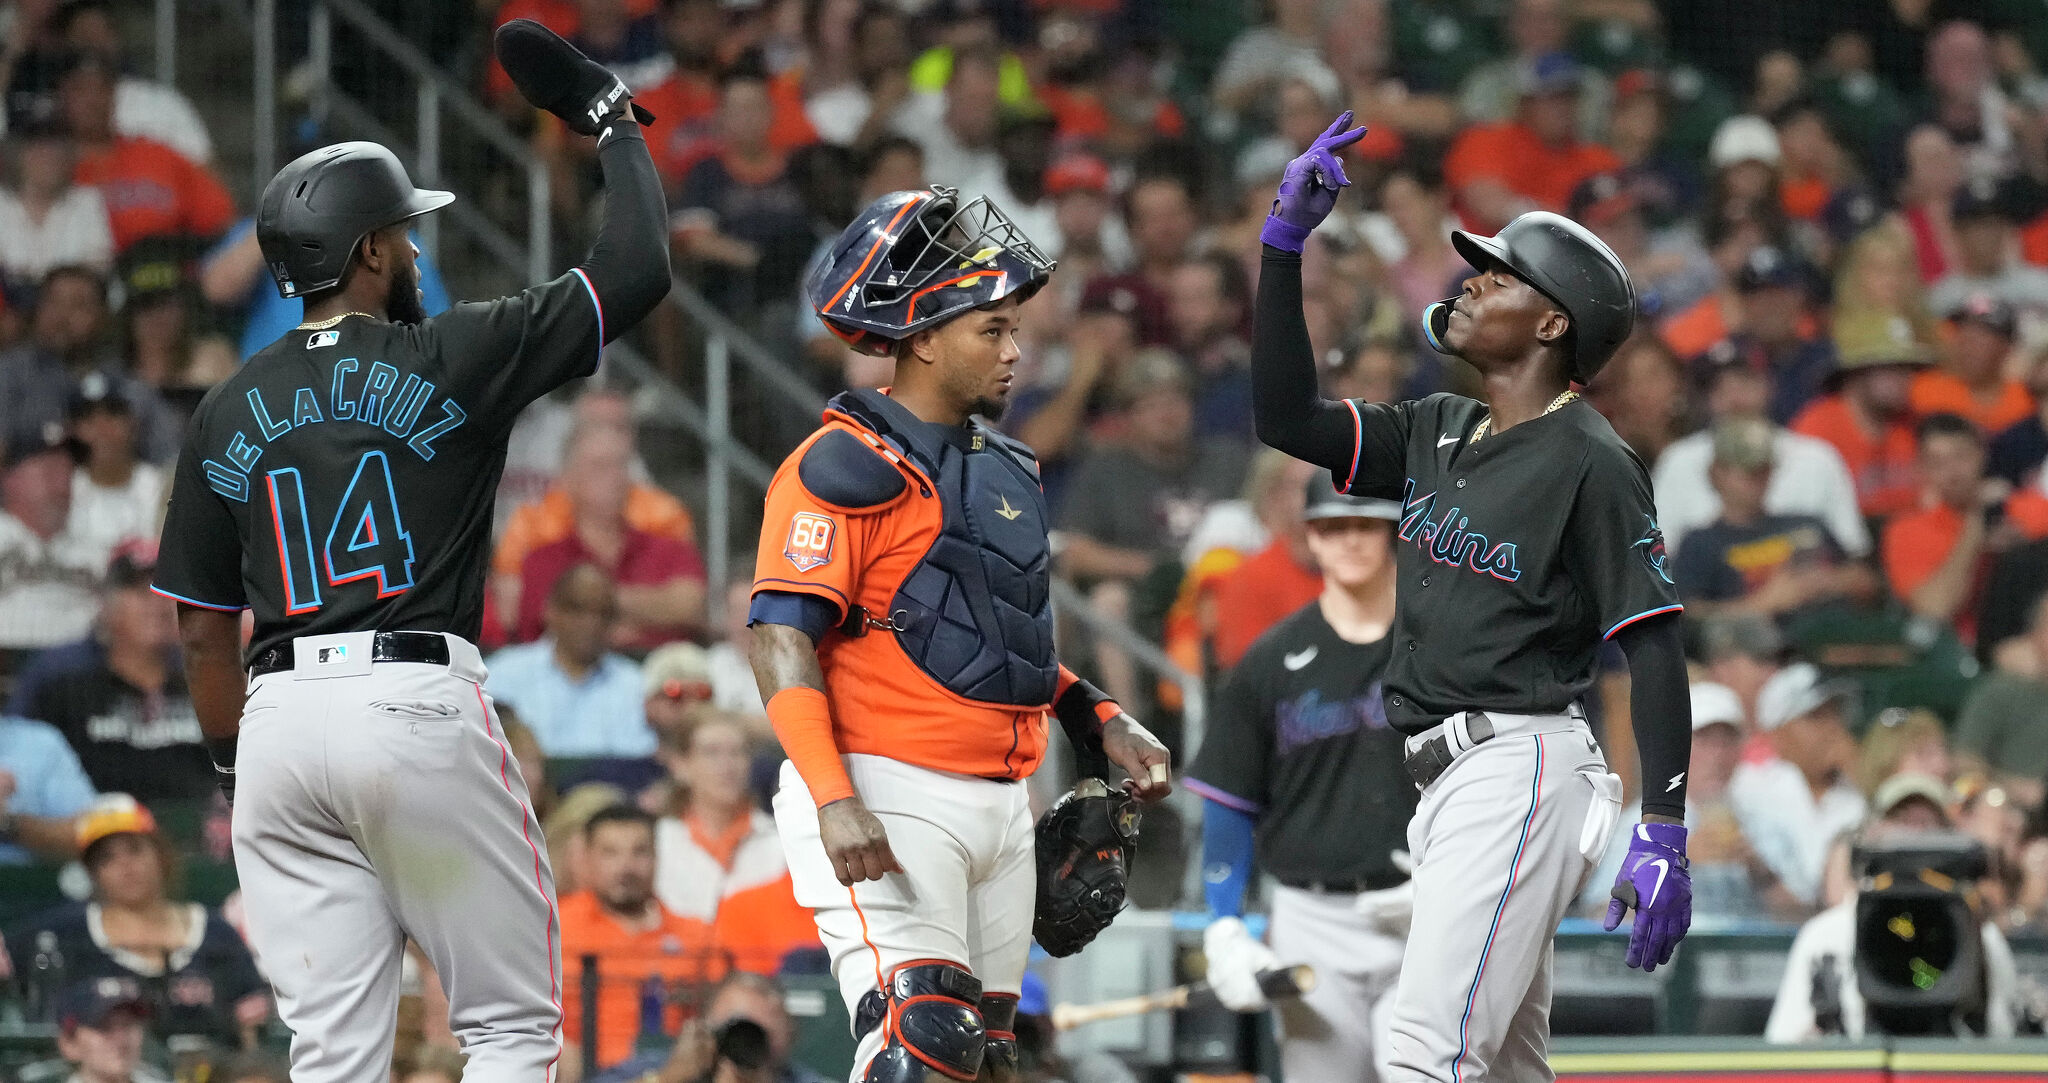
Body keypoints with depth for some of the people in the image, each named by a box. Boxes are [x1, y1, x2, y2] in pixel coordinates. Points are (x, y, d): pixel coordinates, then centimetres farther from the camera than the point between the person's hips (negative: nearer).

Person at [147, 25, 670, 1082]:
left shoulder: (227, 413, 11)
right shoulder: (451, 357, -1)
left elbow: (204, 632, 12)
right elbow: (636, 270, 2)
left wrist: (234, 771, 23)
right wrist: (613, 120, 15)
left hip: (280, 718, 4)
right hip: (419, 711, -4)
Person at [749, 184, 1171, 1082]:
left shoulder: (1004, 470, 18)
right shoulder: (845, 468, -9)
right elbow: (782, 641, -15)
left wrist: (1099, 721, 14)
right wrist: (832, 799, -25)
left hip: (1000, 804, 9)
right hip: (889, 796, -9)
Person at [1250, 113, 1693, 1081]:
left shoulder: (1591, 463, -8)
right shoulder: (1438, 433, 16)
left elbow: (1654, 648, -12)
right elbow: (1288, 418, 12)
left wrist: (1663, 835, -20)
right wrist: (1285, 243, 6)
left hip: (1520, 771, -9)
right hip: (1448, 782, 9)